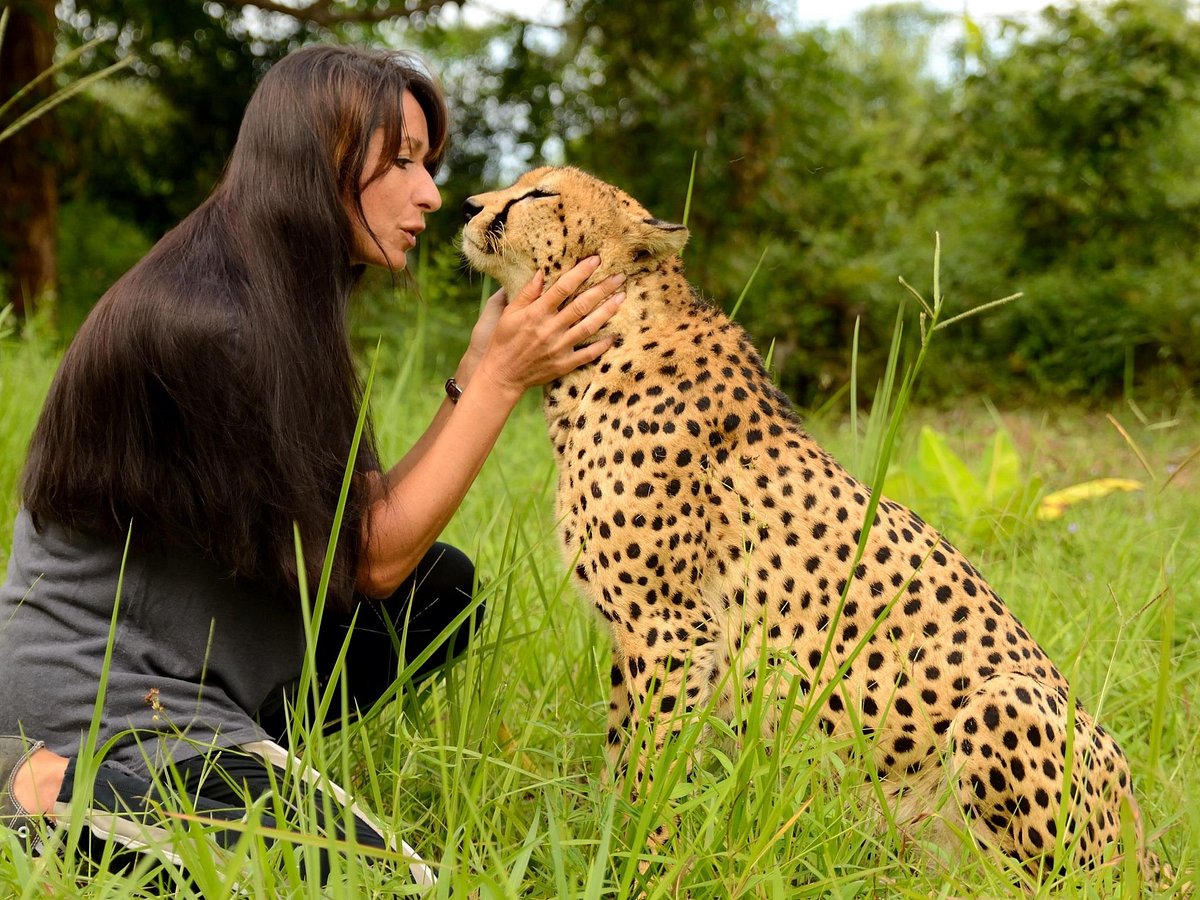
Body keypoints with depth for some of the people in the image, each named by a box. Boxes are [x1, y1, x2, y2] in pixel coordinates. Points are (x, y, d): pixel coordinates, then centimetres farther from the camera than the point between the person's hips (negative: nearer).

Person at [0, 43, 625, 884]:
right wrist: (503, 377, -16)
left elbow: (371, 518, 1)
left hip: (192, 678, 9)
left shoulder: (285, 309, 7)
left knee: (441, 583, 5)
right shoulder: (205, 321, -23)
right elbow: (370, 561, -18)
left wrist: (477, 370, -3)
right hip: (100, 714, -9)